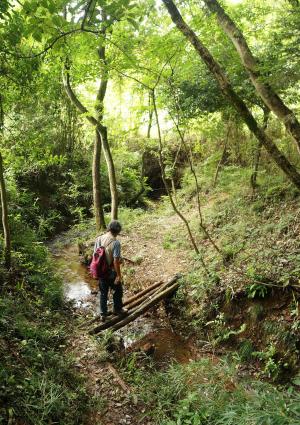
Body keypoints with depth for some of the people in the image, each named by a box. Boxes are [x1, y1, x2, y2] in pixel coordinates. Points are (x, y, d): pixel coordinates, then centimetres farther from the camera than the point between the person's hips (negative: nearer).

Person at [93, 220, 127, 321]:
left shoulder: (98, 239, -5)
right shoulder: (116, 242, -23)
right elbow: (116, 261, -24)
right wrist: (119, 275, -15)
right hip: (111, 272, -5)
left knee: (103, 292, 19)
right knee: (118, 290, 20)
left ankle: (103, 314, 28)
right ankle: (117, 309, 36)